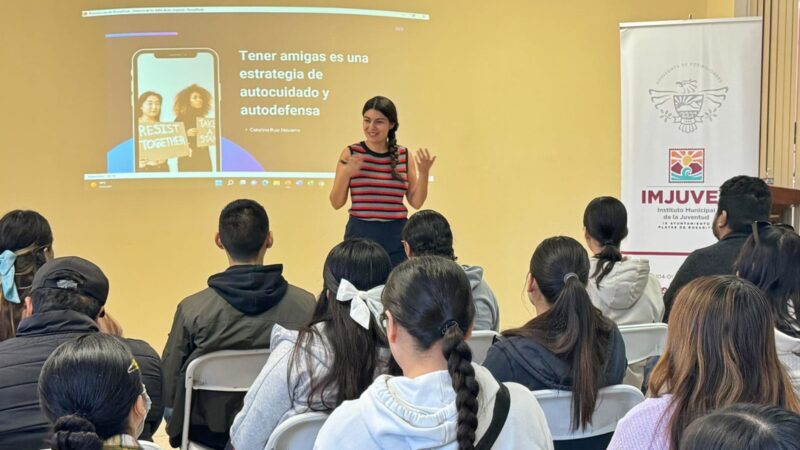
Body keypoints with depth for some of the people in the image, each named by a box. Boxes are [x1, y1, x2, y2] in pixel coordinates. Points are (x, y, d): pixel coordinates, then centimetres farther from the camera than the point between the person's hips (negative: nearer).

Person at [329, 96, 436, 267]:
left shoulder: (404, 155, 4)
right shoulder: (351, 154, -1)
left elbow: (416, 202, 6)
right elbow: (336, 203, -1)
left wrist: (424, 173, -8)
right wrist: (346, 174, -17)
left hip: (396, 237, 1)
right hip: (360, 234, -1)